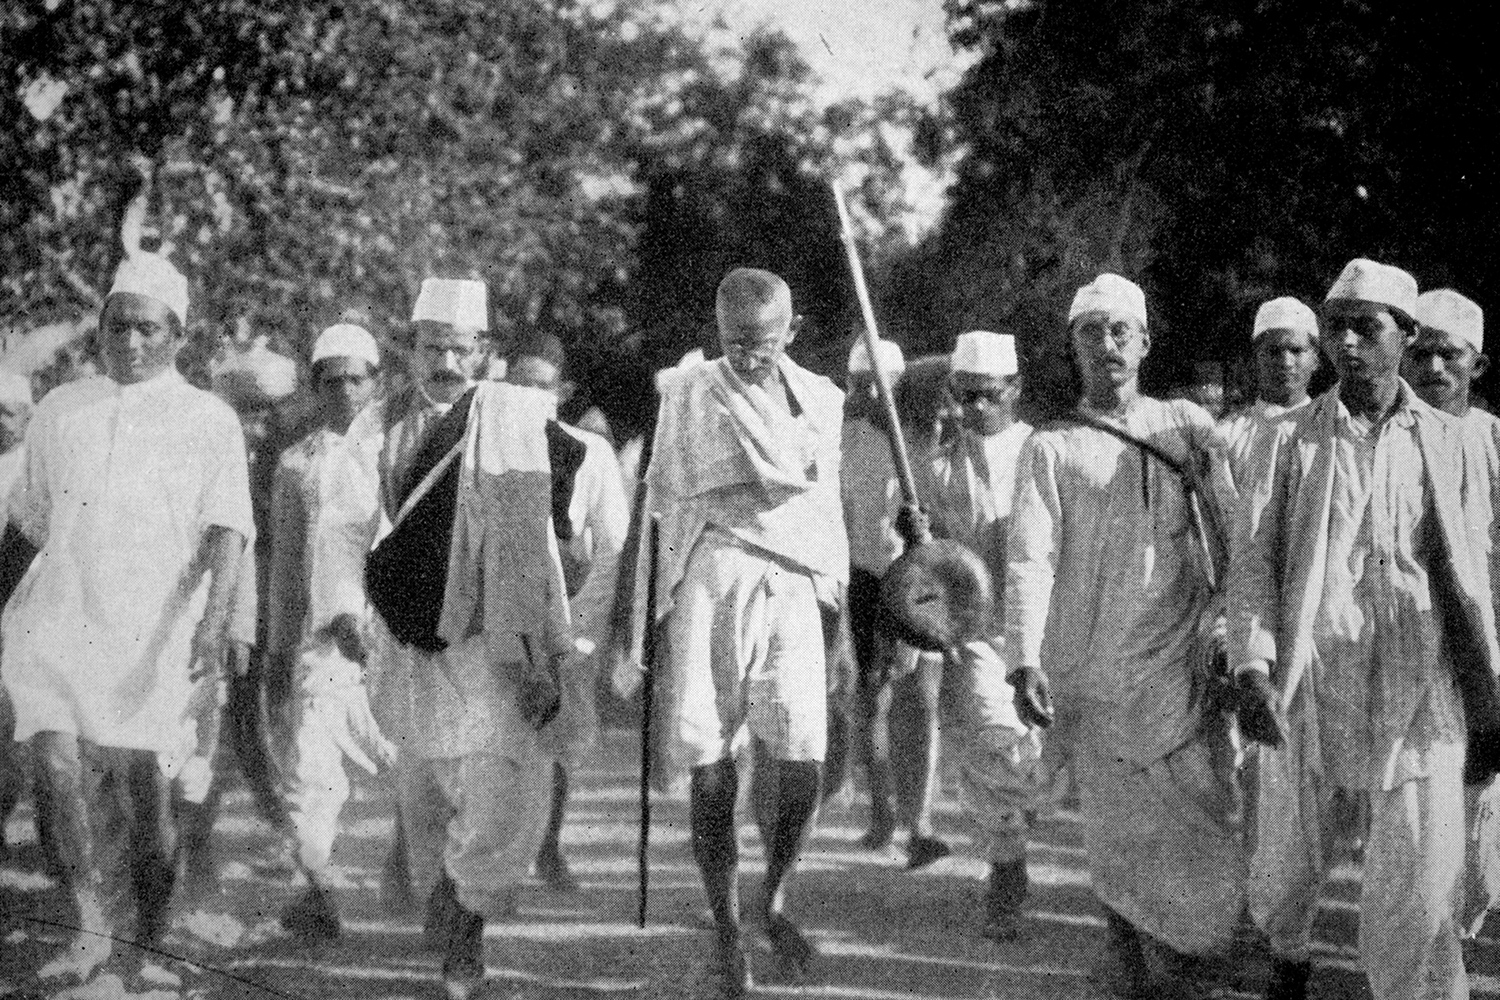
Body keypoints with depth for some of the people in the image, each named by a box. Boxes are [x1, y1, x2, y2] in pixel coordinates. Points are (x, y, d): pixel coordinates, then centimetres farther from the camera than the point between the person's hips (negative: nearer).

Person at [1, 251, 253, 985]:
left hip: (158, 632, -3)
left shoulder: (209, 421, 4)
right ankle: (93, 930, -8)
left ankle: (152, 943, 16)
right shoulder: (59, 412, 14)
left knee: (144, 790, -2)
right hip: (61, 620, 3)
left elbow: (226, 531, -7)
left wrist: (214, 619, -21)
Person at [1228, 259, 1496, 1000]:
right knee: (1290, 858, 12)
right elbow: (1252, 559, -1)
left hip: (1416, 691, 0)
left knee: (1420, 884, -8)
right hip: (1310, 685, 0)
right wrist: (1253, 668, -13)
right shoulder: (1292, 440, 3)